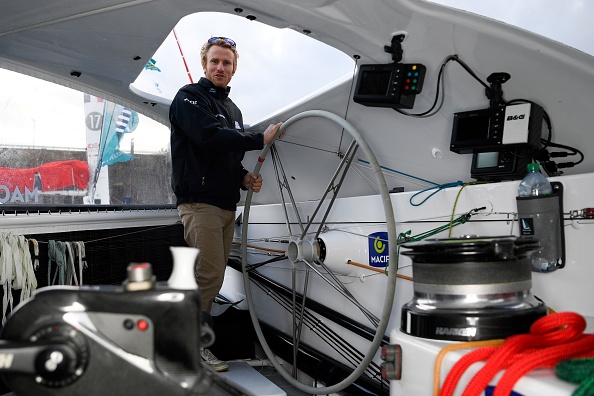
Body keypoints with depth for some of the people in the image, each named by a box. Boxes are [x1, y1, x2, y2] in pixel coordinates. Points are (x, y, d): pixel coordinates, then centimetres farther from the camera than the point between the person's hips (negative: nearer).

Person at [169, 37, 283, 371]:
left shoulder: (233, 109, 23)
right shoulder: (190, 98, -2)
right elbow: (211, 137, -21)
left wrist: (244, 177, 7)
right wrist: (261, 139, -17)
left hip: (227, 205, 8)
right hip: (200, 202, -8)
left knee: (214, 278, 9)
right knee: (209, 275, -12)